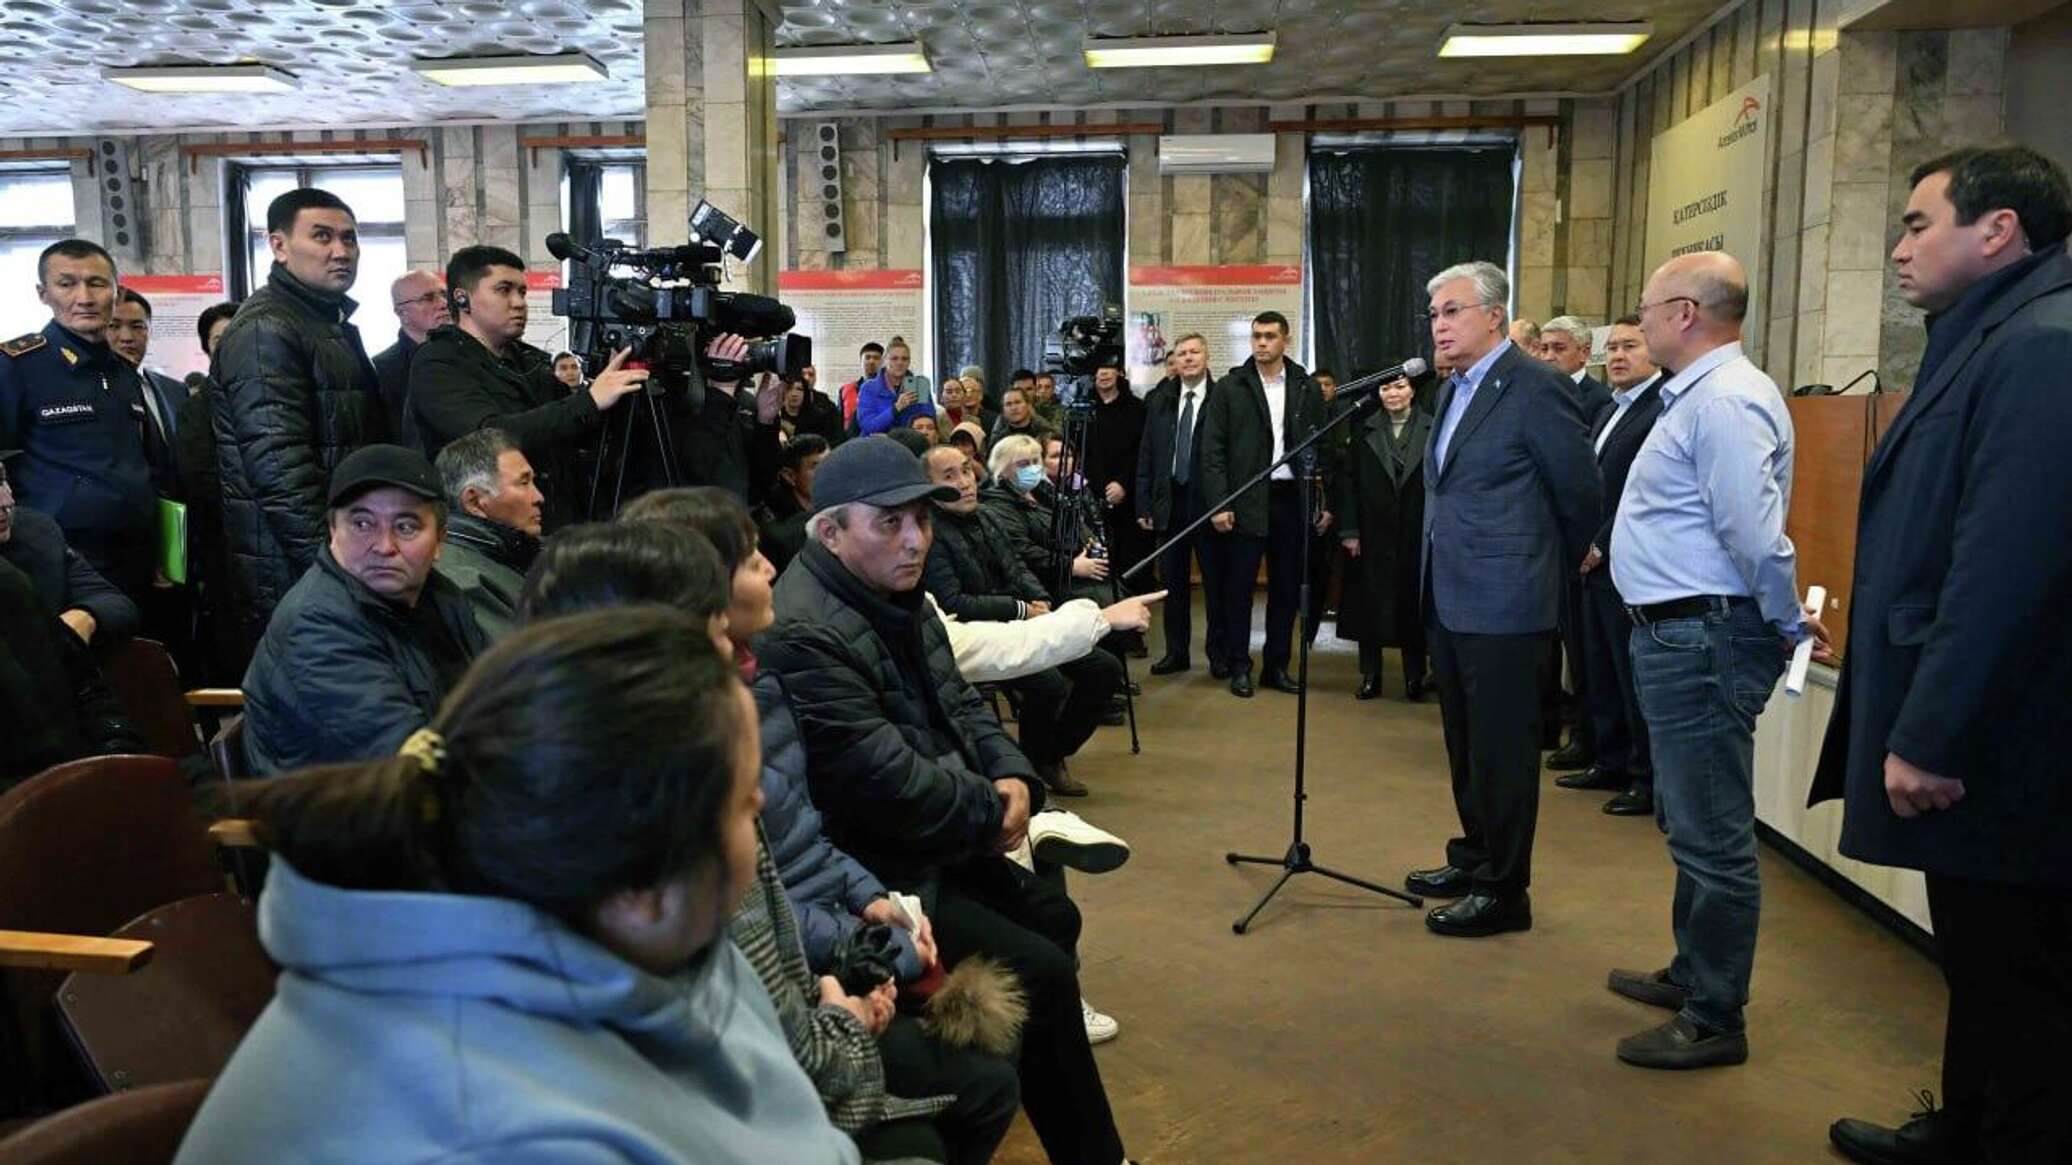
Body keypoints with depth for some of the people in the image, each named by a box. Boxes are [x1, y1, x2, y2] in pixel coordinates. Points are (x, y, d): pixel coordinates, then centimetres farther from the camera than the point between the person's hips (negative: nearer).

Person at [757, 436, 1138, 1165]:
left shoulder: (897, 597, 6)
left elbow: (959, 707, 13)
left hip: (935, 844, 11)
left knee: (1053, 916, 17)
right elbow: (887, 782, -29)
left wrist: (1014, 779, -6)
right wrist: (991, 812, -13)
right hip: (868, 879, -11)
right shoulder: (802, 637, -27)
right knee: (1040, 973, -12)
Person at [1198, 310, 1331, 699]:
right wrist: (1218, 503, -10)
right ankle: (1239, 667, 12)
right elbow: (1213, 450, -2)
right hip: (1245, 501, -2)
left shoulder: (1306, 389, 7)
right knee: (1238, 586, 2)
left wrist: (1324, 502, 3)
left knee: (1286, 587, 8)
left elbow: (1321, 447, 9)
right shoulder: (1230, 387, 1)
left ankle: (1276, 666, 18)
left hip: (1292, 498, 2)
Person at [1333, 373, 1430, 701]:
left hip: (1416, 535, -1)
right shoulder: (1364, 431, 5)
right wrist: (1349, 529, -5)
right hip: (1373, 535, 1)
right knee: (1370, 605, 5)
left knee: (1412, 604, 5)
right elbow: (1348, 481, 2)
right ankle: (1370, 675, 15)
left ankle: (1415, 677, 15)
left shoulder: (1432, 430, 1)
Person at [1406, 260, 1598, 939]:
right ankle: (1474, 858, 34)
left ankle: (1504, 891, 12)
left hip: (1502, 603, -9)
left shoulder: (1536, 388, -13)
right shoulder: (1454, 391, 14)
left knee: (1503, 750, 1)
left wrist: (1558, 569, 4)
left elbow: (1580, 493, -8)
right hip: (1448, 599, 9)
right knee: (1466, 745, 19)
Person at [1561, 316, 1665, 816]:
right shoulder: (1608, 412, 18)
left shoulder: (1665, 409, -13)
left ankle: (1648, 780, 8)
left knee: (1635, 675, -2)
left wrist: (1603, 545, -14)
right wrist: (1587, 546, 8)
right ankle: (1611, 763, 26)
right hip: (1598, 563, 9)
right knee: (1601, 672, 15)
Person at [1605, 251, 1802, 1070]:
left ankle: (1714, 1020, 12)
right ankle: (1693, 974, 37)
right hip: (1677, 633, 11)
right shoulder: (1698, 393, 14)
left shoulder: (1725, 400, -19)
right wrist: (1783, 623, 16)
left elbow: (1755, 534, -24)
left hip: (1702, 640, -11)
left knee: (1712, 834, -1)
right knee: (1690, 821, 21)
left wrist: (1789, 626, -11)